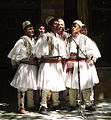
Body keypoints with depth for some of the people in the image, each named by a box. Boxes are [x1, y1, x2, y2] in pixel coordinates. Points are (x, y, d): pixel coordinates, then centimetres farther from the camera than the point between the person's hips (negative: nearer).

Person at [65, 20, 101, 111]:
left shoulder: (85, 38, 6)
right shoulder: (69, 39, 11)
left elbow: (94, 49, 5)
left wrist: (93, 59, -3)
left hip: (84, 64, -1)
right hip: (72, 64, 1)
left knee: (86, 84, -1)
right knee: (72, 84, -1)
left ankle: (88, 104, 5)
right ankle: (72, 104, 7)